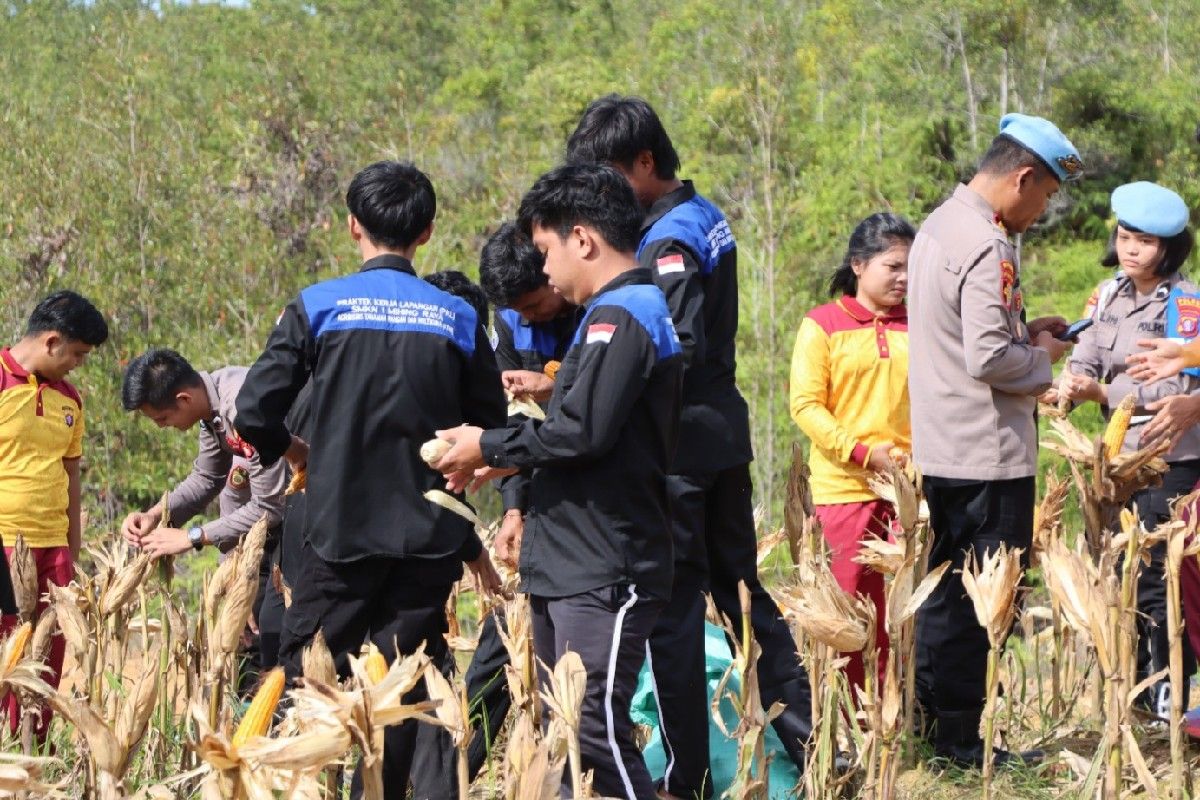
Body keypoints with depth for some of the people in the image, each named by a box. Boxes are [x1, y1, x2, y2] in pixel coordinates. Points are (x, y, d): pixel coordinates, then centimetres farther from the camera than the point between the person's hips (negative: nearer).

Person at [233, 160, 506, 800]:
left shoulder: (318, 307, -3)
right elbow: (491, 432, 8)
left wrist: (296, 454, 13)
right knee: (416, 682, 7)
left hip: (339, 531, -2)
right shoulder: (458, 319, 4)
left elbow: (254, 414, -7)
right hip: (430, 538, 2)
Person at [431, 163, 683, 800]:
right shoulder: (621, 311, 20)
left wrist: (489, 447, -9)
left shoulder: (620, 316, -13)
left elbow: (583, 432, -23)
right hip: (568, 571, 11)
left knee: (595, 736, -15)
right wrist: (511, 462, 17)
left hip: (603, 576, -11)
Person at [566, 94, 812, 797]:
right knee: (741, 586, 16)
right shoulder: (706, 216, 11)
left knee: (672, 607, -2)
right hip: (724, 432, 10)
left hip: (679, 445, -10)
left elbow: (671, 355, -26)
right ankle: (810, 742, 18)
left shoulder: (667, 242, -18)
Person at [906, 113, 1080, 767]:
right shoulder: (985, 246, -20)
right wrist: (1043, 357, -7)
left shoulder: (939, 225, 12)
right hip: (988, 455, -10)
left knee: (947, 591, 16)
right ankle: (962, 738, 4)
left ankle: (930, 721, 22)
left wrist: (1022, 331, 14)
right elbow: (989, 359, -24)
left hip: (940, 449, 10)